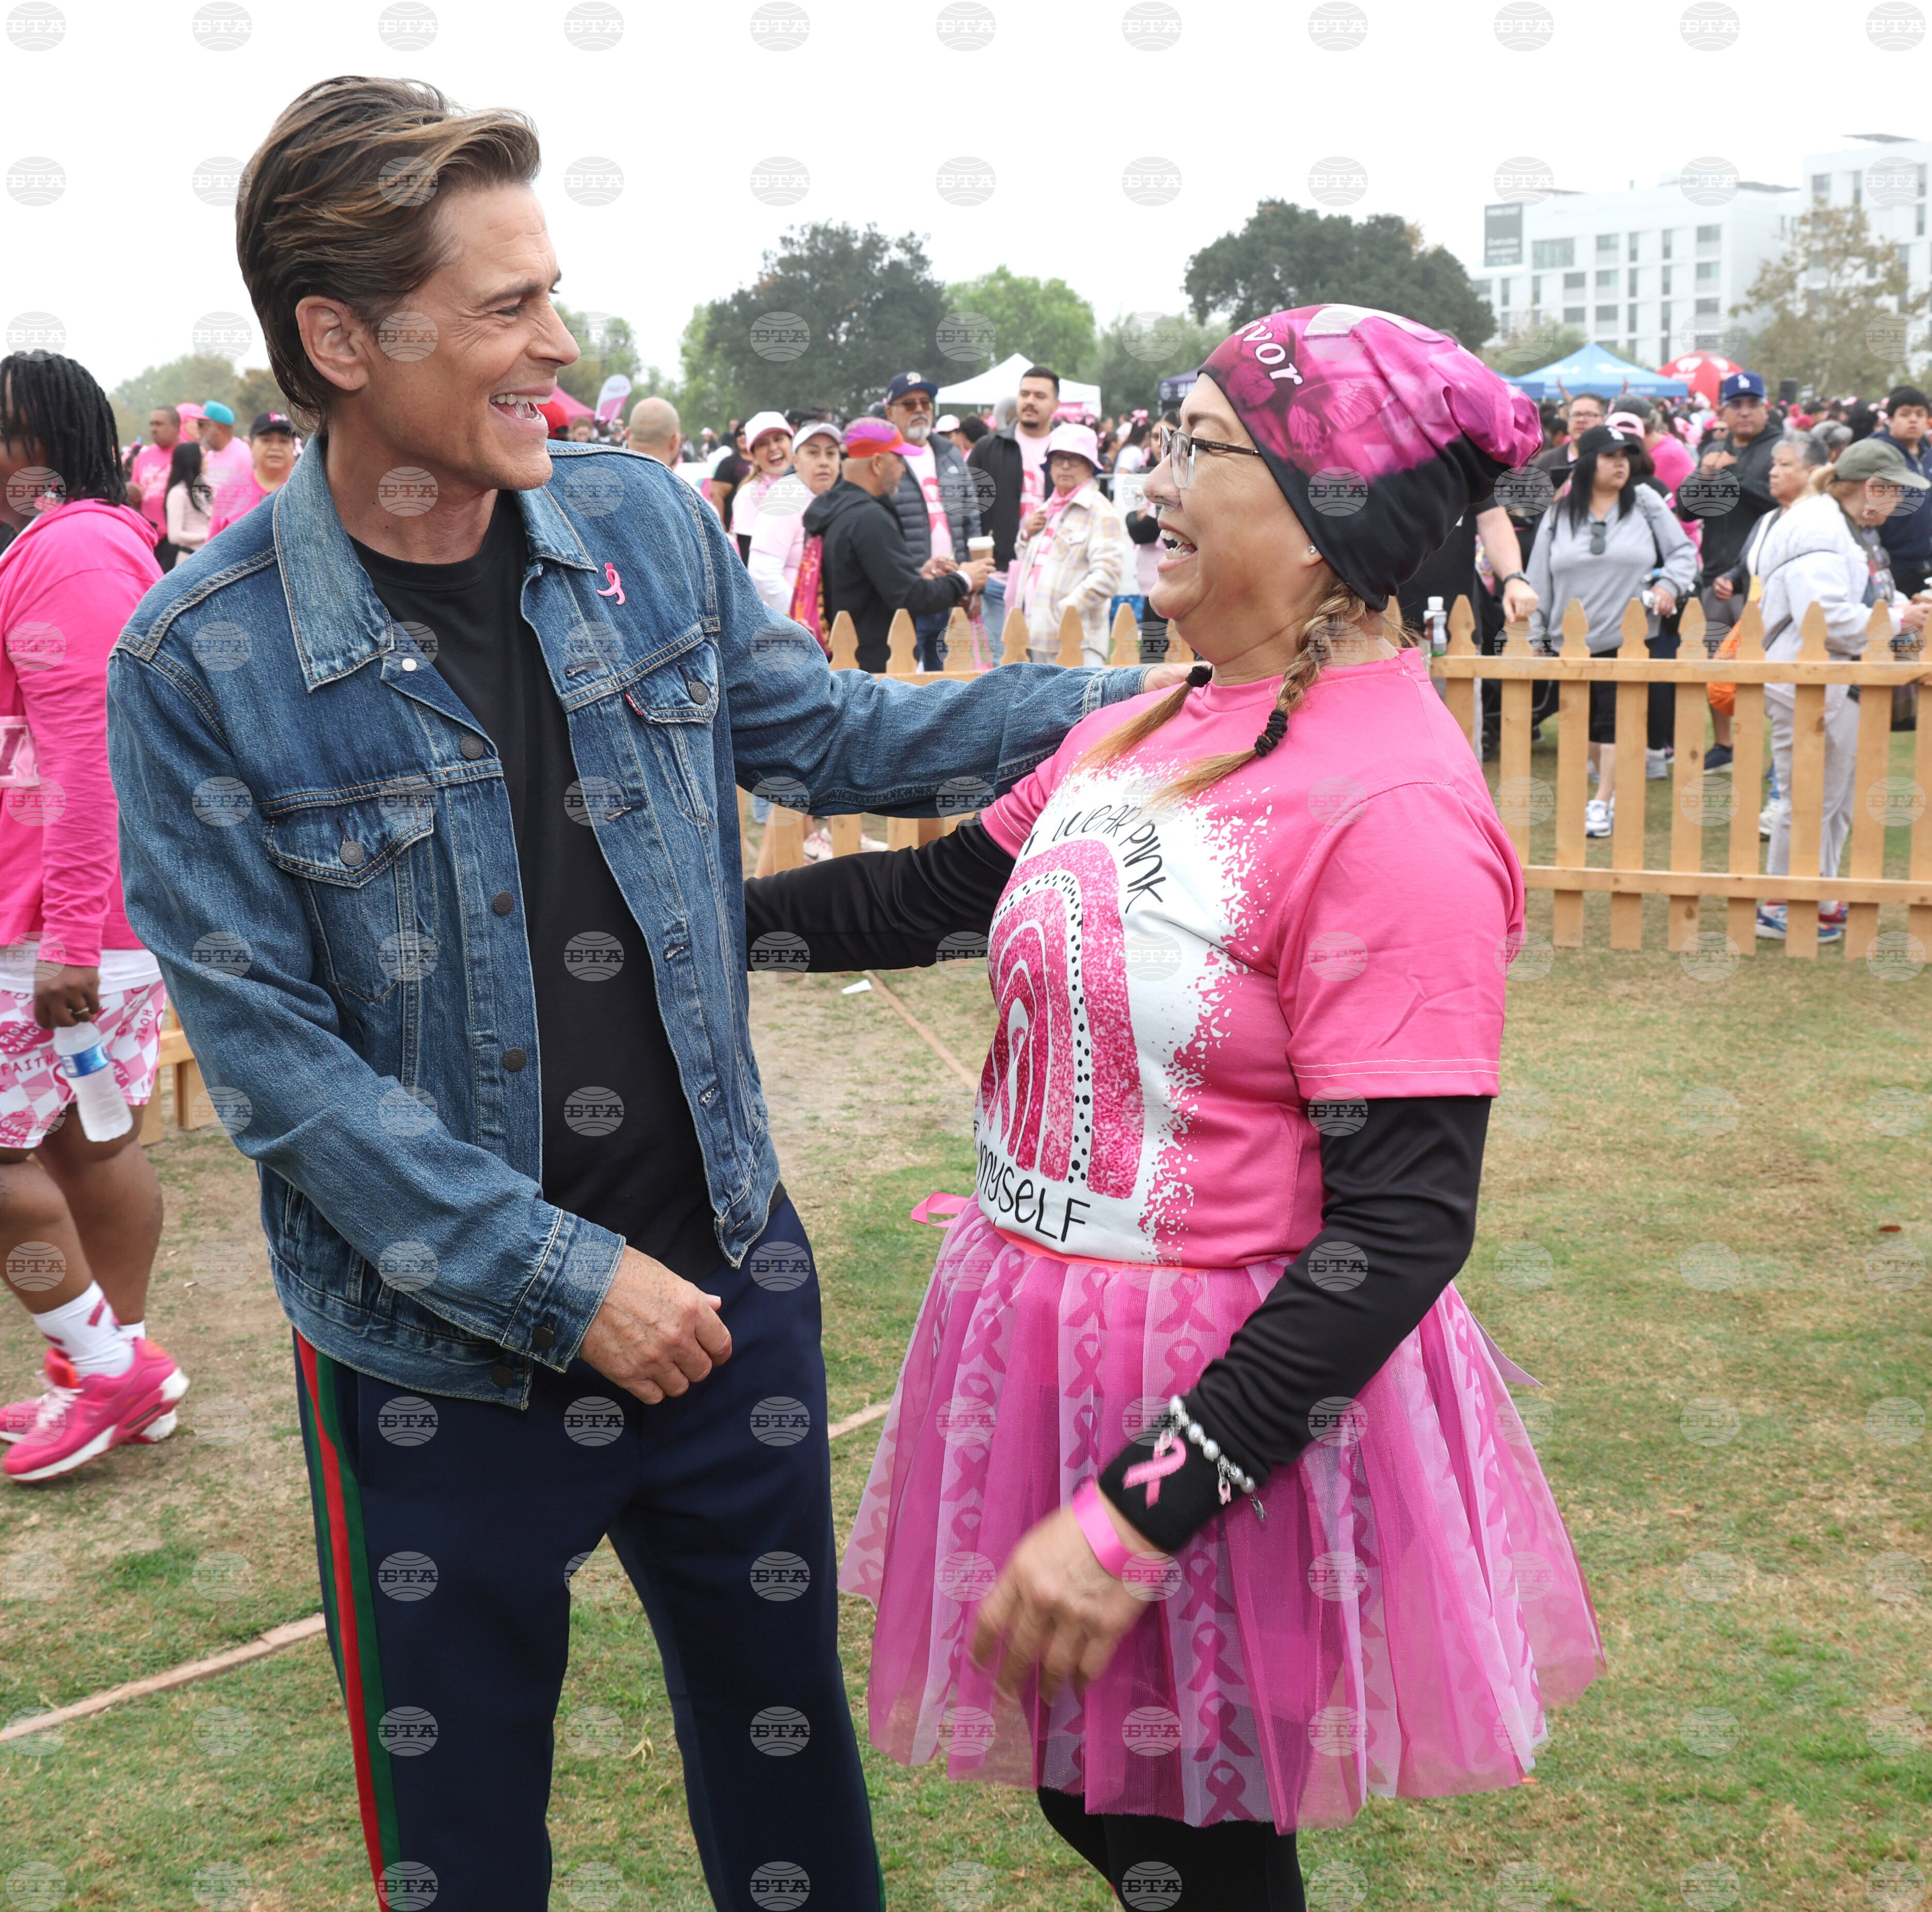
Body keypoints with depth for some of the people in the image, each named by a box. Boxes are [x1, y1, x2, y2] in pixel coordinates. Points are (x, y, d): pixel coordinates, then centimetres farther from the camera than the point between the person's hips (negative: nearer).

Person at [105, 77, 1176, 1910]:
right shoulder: (201, 664, -15)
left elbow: (823, 730, 12)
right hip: (438, 1358, -3)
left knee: (788, 1757, 21)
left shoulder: (644, 523, -3)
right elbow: (274, 1056, -15)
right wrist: (564, 1280, -17)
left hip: (728, 1290, 4)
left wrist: (1120, 703, 4)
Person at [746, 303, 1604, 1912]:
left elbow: (1401, 1234, -24)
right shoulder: (1148, 728, 3)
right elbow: (938, 895, 17)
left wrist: (1136, 1513, -25)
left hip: (1233, 1394, -7)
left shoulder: (1391, 809, -22)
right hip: (1052, 1342, 7)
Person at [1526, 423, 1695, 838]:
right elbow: (1540, 578, 9)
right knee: (1586, 723, 9)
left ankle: (1603, 803, 0)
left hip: (1629, 637, -2)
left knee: (1617, 722, -6)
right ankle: (1612, 783, 30)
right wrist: (1536, 636, 7)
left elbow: (1683, 551, 8)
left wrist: (1670, 585, -11)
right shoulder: (1559, 514, 6)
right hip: (1571, 640, 2)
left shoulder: (1646, 504, 4)